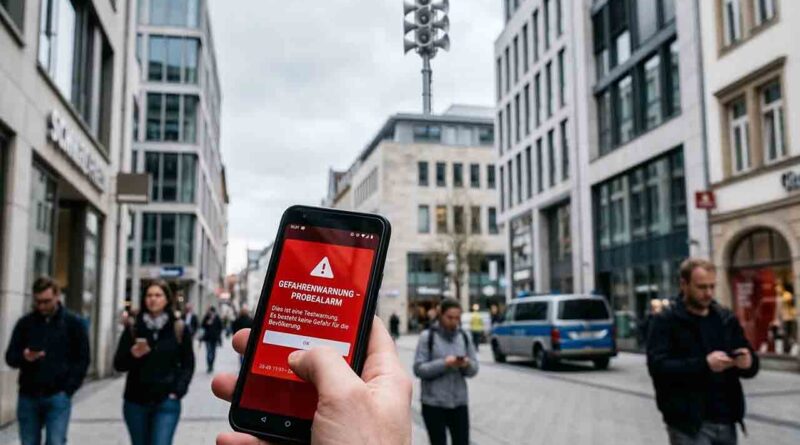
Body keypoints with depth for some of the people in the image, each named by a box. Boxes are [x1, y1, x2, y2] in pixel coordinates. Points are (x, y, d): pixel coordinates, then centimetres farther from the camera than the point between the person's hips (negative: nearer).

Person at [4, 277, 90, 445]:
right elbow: (10, 357, 7)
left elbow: (82, 360, 1)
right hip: (28, 396, 3)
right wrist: (24, 357, -16)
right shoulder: (25, 323, 6)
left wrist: (68, 389, -7)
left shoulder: (74, 323, 0)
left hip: (58, 397, -3)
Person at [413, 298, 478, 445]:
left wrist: (467, 364, -15)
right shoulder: (427, 337, -5)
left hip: (459, 402, 3)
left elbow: (474, 369, 8)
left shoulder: (464, 337, 5)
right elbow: (418, 369, -10)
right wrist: (444, 363, -21)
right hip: (434, 404, -3)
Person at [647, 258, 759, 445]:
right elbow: (658, 366, -16)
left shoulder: (727, 319, 12)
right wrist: (704, 364, -26)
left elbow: (751, 365, 15)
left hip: (725, 421, 6)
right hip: (688, 424, -6)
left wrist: (748, 362, -9)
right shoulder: (665, 321, -5)